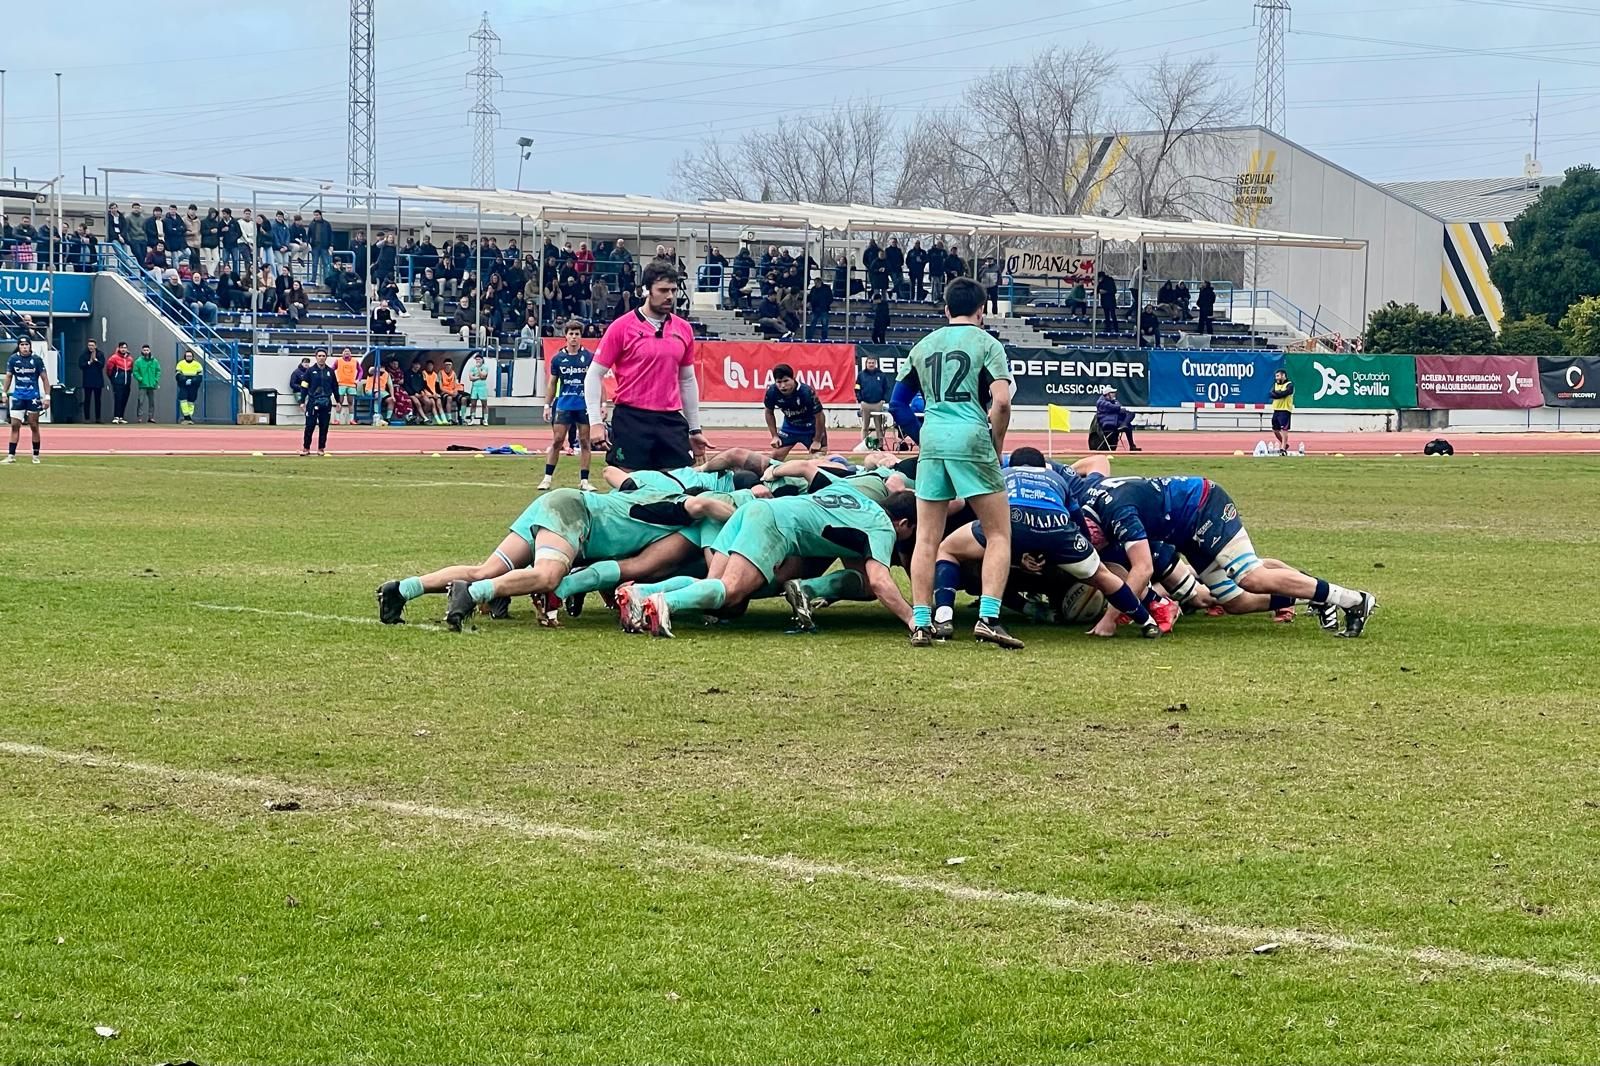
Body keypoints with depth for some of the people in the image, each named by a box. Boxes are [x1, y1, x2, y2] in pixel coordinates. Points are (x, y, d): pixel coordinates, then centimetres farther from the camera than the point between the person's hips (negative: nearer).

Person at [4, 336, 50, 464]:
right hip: (18, 397, 2)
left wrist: (47, 397, -7)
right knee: (15, 426, -2)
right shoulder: (13, 359, 0)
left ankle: (36, 456, 14)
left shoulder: (36, 360, -6)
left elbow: (44, 379, -2)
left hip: (33, 397, -2)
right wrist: (4, 393, 8)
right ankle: (11, 455, -1)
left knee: (34, 426, 5)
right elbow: (9, 376, 12)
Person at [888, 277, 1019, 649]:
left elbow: (897, 403, 17)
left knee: (927, 539, 9)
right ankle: (988, 618, -9)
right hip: (972, 439, -4)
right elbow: (1001, 402, -10)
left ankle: (921, 623, 6)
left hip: (931, 443, 4)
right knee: (999, 535, 4)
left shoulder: (923, 346, 16)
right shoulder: (987, 343, 2)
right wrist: (997, 447, 2)